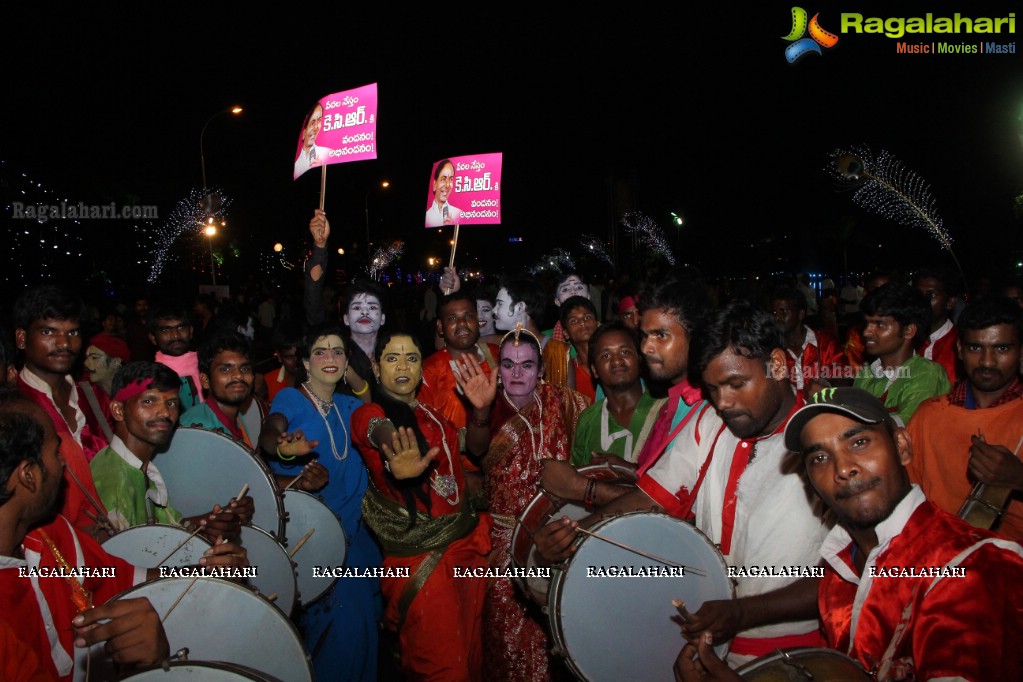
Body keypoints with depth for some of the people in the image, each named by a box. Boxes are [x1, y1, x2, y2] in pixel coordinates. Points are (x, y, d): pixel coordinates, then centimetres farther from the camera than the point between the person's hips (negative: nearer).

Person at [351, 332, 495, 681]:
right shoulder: (369, 414, -9)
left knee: (471, 650, 18)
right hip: (420, 555, -6)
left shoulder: (433, 411, 10)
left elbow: (476, 447, 5)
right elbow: (384, 434, -33)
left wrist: (481, 409, -16)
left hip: (467, 542, 6)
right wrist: (403, 462, -56)